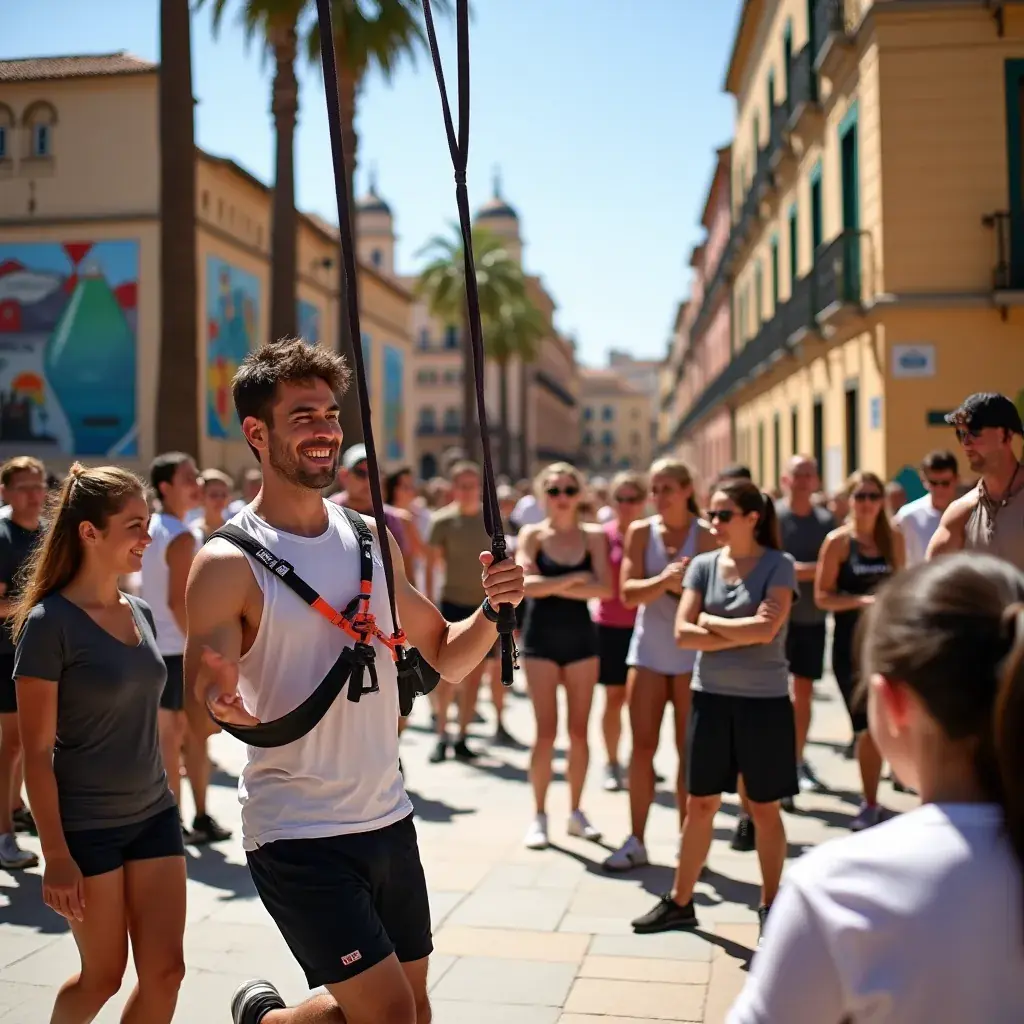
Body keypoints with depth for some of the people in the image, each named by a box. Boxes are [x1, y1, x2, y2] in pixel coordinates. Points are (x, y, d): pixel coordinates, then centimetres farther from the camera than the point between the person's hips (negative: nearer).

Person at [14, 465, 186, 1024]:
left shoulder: (141, 614, 5)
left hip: (153, 816, 6)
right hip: (85, 828, -6)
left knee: (165, 971, 5)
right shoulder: (49, 622, -14)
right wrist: (56, 856, -16)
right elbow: (37, 752, -14)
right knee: (103, 977, 9)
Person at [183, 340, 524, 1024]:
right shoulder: (229, 563, -13)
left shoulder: (372, 541, 5)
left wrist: (494, 610, -9)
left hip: (388, 817, 6)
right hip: (297, 835, -6)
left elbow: (447, 655, 11)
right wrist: (222, 701, -43)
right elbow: (208, 697, -19)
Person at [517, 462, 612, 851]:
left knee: (579, 731, 6)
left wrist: (552, 585, -15)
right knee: (546, 732, -4)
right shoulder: (532, 535, -1)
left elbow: (604, 588, -11)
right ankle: (540, 815, 9)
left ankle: (576, 812, 19)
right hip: (541, 638, -2)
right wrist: (576, 578, -15)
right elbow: (526, 585, -16)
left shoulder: (593, 535, 3)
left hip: (581, 637, 2)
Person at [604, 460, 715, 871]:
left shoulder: (705, 535, -5)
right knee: (642, 746, 4)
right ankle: (636, 841, 13)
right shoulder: (641, 532, 1)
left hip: (692, 653, -2)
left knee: (690, 751, 4)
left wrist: (684, 584, -25)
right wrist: (664, 580, -24)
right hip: (648, 650, 2)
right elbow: (628, 593, -8)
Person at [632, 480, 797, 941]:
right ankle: (680, 902, 23)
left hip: (764, 701, -3)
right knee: (700, 804, 12)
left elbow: (765, 630, -20)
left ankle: (769, 905, 24)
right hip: (711, 698, 3)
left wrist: (710, 621, -8)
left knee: (765, 809, 9)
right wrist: (742, 633, -15)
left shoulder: (779, 566, -7)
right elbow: (683, 633, -6)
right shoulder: (703, 565, 3)